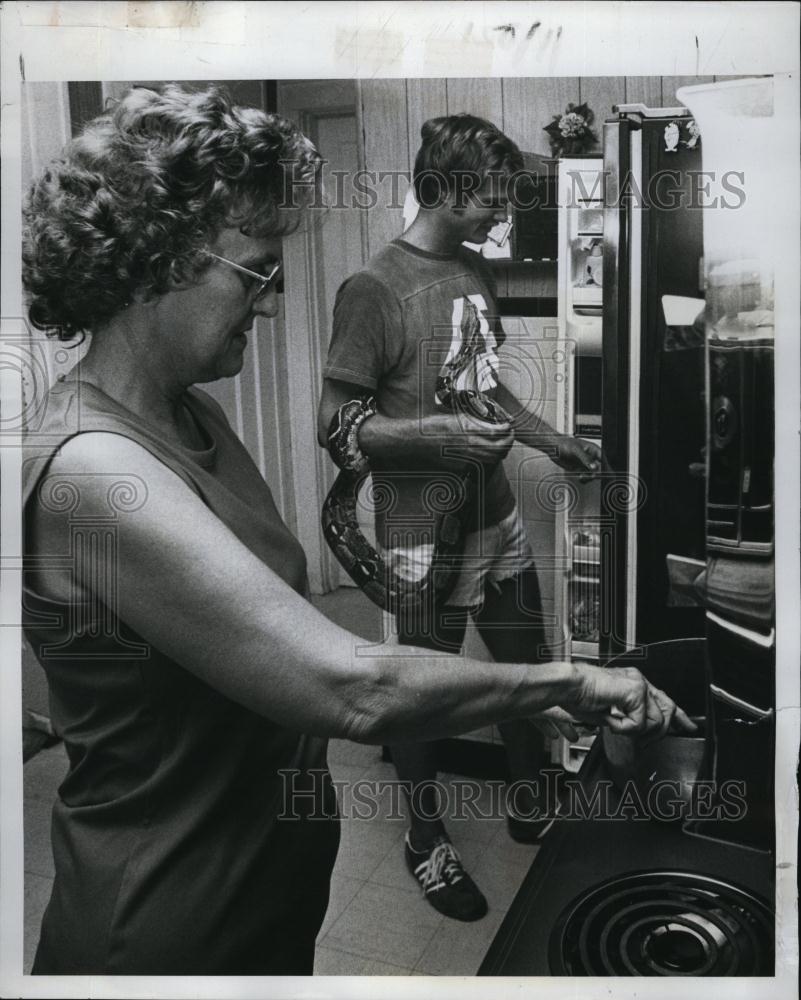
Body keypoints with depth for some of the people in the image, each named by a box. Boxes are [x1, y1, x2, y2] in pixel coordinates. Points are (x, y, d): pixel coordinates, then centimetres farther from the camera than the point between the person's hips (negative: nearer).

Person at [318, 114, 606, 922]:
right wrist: (439, 434, -26)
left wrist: (551, 442, 15)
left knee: (527, 664, 19)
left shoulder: (476, 273, 7)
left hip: (496, 516, 8)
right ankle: (425, 840, 32)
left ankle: (531, 803, 43)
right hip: (425, 535, -7)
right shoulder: (374, 288, -17)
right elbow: (333, 425, -16)